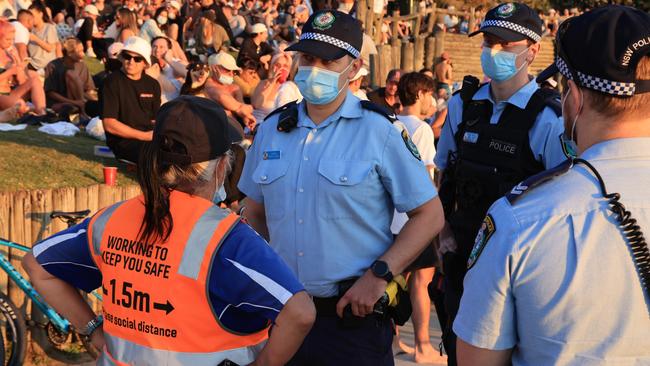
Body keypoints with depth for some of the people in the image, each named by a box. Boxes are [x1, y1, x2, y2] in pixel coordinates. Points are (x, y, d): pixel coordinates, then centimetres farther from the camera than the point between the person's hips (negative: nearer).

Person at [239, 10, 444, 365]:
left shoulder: (378, 131, -9)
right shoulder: (272, 128, 5)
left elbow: (429, 214, -7)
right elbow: (254, 212, 16)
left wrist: (378, 276, -15)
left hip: (353, 315, -4)